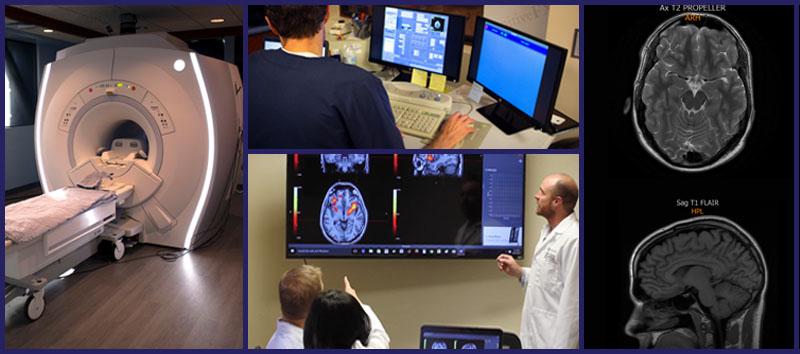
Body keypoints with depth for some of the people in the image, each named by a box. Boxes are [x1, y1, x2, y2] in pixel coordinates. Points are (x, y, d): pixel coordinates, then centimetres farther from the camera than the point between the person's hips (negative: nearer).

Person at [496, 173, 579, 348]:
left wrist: (561, 347, -21)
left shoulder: (573, 240, -20)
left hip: (553, 340, -9)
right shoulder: (548, 232, 11)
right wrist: (520, 272, 7)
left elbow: (572, 303, -22)